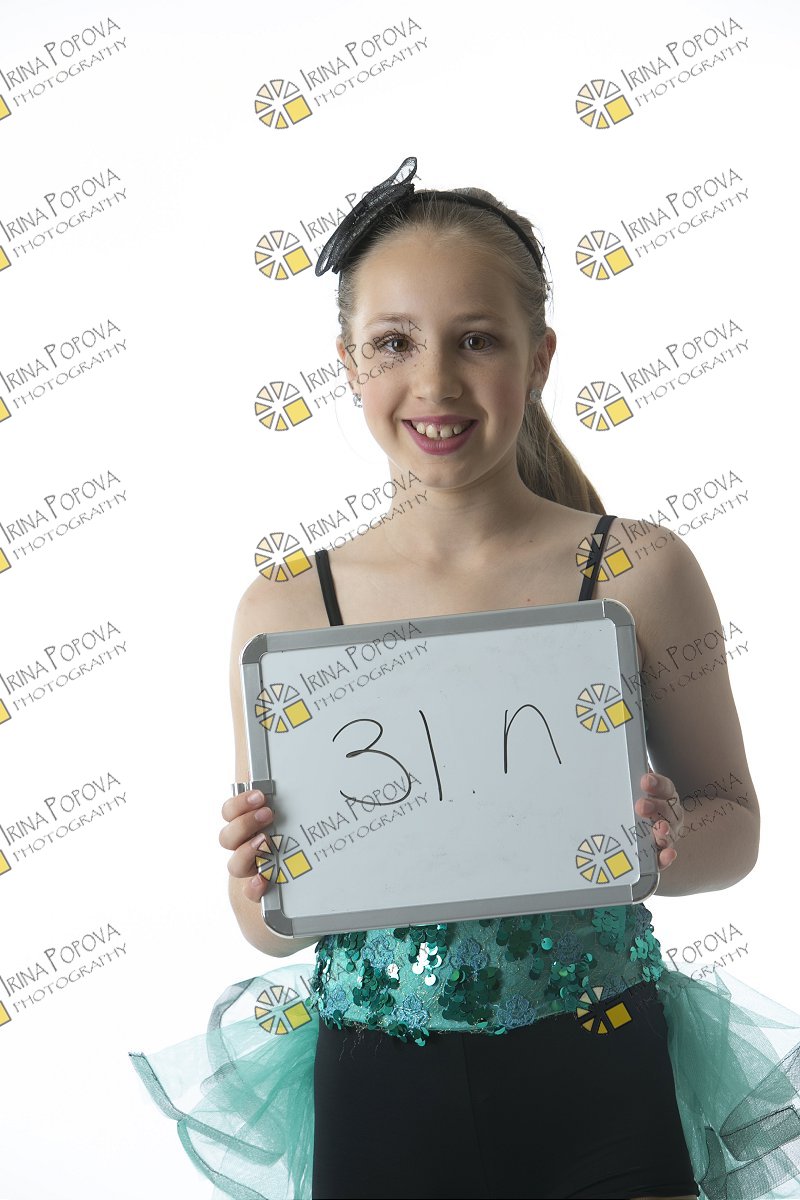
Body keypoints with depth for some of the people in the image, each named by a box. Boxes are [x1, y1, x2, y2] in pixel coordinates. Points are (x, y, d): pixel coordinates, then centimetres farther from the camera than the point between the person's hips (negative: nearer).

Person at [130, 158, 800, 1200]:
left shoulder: (639, 575, -8)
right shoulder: (284, 610, -5)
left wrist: (667, 848, -20)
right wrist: (264, 891, -20)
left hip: (598, 1094, 0)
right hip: (379, 1099, 1)